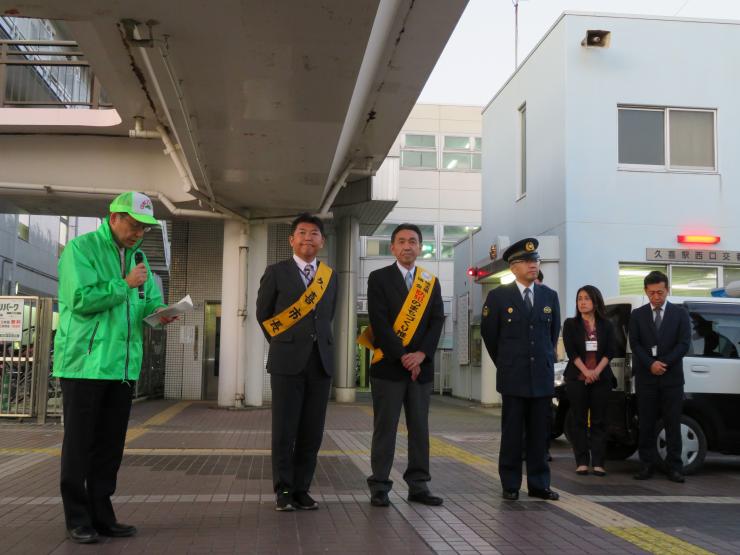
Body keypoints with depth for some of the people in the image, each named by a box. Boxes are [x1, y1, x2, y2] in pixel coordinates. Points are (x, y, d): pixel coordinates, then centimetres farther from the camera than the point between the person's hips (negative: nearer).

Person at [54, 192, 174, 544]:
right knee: (80, 445, 2)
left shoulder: (138, 256, 15)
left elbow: (149, 301, 15)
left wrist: (159, 313, -7)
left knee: (110, 445, 10)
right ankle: (78, 519, 11)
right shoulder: (81, 248, -6)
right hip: (85, 363, -6)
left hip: (123, 365, 6)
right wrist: (125, 284, -13)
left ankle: (101, 515, 19)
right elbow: (80, 299, -17)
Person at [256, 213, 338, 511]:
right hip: (287, 361, -3)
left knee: (312, 431, 5)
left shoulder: (330, 276, 12)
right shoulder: (276, 272, 1)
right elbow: (263, 313, 9)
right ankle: (283, 490, 12)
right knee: (285, 430, 1)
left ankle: (301, 489, 15)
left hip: (320, 361, 3)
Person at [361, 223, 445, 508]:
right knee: (385, 428, 1)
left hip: (421, 365, 4)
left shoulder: (431, 282, 12)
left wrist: (421, 354, -10)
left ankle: (418, 485, 15)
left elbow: (437, 321, 5)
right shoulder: (379, 278, 0)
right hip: (389, 364, -4)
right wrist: (402, 356, -13)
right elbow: (379, 322, -8)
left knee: (420, 428, 7)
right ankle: (379, 487, 7)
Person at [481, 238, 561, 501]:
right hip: (513, 377, -3)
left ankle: (539, 484, 15)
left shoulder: (550, 296, 7)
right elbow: (489, 334, 7)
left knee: (540, 433, 6)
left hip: (542, 375, 3)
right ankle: (510, 485, 11)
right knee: (512, 433, 3)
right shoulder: (499, 296, -3)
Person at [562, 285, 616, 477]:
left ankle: (598, 463, 3)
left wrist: (596, 371, -12)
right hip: (577, 378, -1)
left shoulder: (606, 325, 9)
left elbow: (610, 352, 1)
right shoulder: (570, 324, 5)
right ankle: (582, 462, 4)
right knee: (579, 421, 1)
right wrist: (586, 371, -13)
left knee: (599, 421, 1)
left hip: (601, 378, 1)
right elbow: (571, 351, -3)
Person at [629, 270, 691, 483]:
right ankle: (647, 465, 8)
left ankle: (674, 467, 5)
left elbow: (684, 343, -1)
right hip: (646, 377, 1)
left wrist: (664, 363, -12)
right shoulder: (637, 315, 9)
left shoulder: (680, 314, 8)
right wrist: (650, 364, -13)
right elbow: (634, 344, 1)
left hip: (672, 377, -1)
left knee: (672, 424, 0)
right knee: (646, 424, 2)